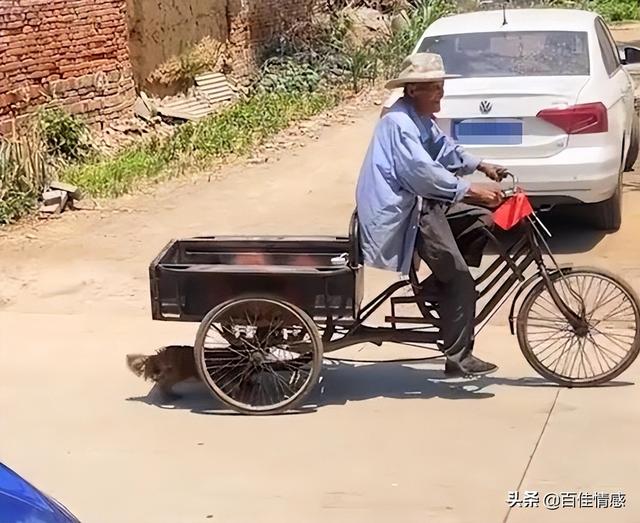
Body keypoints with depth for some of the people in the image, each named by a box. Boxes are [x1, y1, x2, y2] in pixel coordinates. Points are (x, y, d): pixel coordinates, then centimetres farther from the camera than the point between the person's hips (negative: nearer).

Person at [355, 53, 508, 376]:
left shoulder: (421, 119, 13)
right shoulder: (398, 122, -19)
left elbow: (445, 149, 28)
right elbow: (422, 172, -29)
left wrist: (482, 166, 16)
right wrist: (472, 190, -30)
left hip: (422, 202, 10)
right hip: (402, 212, -10)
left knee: (484, 220, 5)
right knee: (459, 279, -13)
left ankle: (437, 285, 9)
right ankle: (458, 359, -5)